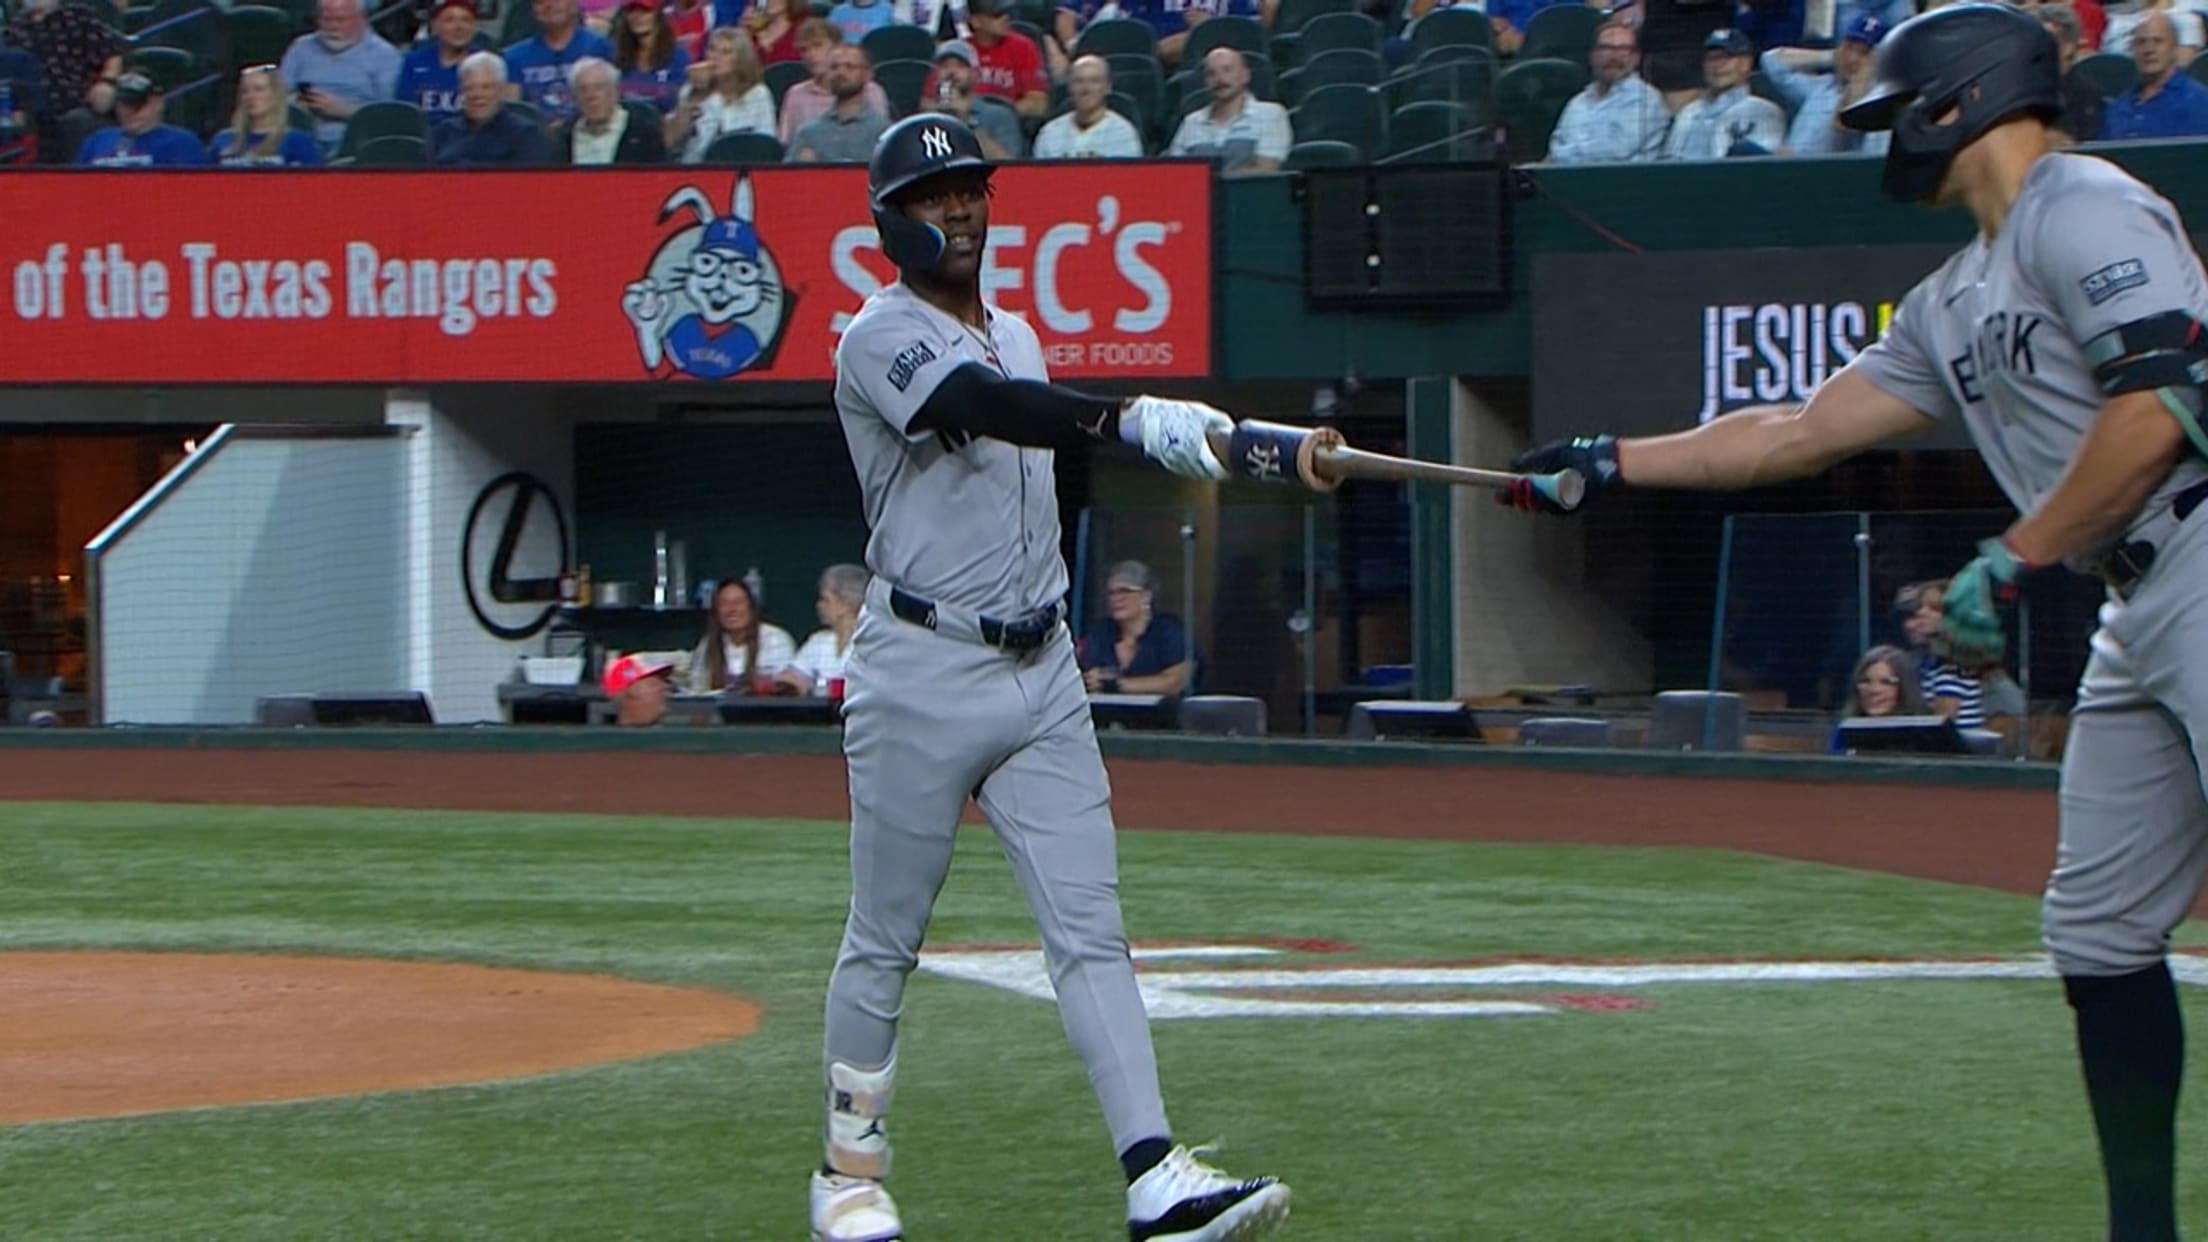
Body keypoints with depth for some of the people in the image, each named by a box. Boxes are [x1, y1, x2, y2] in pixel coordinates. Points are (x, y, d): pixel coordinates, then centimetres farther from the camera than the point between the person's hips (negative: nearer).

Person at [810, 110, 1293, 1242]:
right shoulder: (880, 339, -11)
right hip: (921, 675, -6)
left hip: (1042, 677, 6)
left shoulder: (1016, 335, 16)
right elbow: (979, 407, -32)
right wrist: (1134, 419, -47)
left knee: (1090, 930, -4)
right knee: (883, 942, 4)